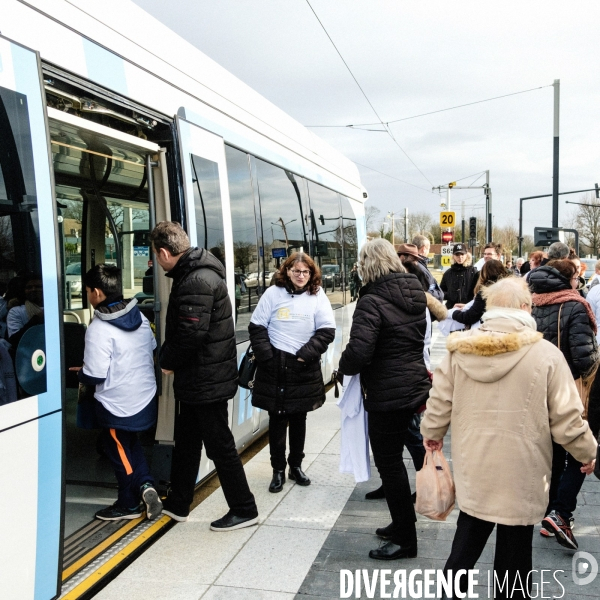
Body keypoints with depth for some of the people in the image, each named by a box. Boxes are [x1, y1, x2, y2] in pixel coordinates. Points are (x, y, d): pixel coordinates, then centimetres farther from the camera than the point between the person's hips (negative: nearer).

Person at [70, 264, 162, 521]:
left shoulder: (99, 328, -23)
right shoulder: (139, 316, -1)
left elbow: (96, 376, -22)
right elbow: (152, 350, 14)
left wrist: (79, 373, -2)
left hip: (117, 405, -7)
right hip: (145, 397, 7)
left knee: (119, 452, 12)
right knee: (131, 445, 25)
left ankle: (129, 505, 26)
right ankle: (146, 485, 10)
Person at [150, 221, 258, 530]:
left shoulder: (197, 281, -22)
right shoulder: (193, 274, 11)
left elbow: (192, 333, -27)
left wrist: (168, 361, -11)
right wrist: (170, 358, 6)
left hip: (206, 381, -11)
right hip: (195, 380, 11)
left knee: (220, 445, 1)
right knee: (186, 441, 20)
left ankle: (244, 510, 15)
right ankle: (177, 503, 35)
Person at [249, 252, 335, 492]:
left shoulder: (318, 295, 0)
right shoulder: (273, 293, -1)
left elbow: (327, 330, -3)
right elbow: (257, 327, 0)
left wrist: (305, 354, -11)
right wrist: (266, 356, -9)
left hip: (304, 368, 1)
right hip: (274, 366, -1)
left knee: (299, 418, 13)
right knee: (277, 419, 6)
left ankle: (296, 466, 28)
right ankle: (278, 470, 18)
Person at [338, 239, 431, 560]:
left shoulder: (372, 301, -19)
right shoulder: (414, 294, 7)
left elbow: (358, 352, -25)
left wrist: (344, 365, -6)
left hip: (387, 395, -8)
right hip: (415, 386, 8)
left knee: (389, 462, 5)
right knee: (393, 458, 21)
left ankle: (405, 539, 17)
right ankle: (401, 524, 35)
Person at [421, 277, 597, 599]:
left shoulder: (459, 350, -6)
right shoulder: (545, 354, -14)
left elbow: (439, 402, 1)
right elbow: (566, 419, -9)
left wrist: (432, 433, 21)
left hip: (473, 467, 3)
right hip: (520, 473, -3)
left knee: (468, 536, 20)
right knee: (513, 543, 14)